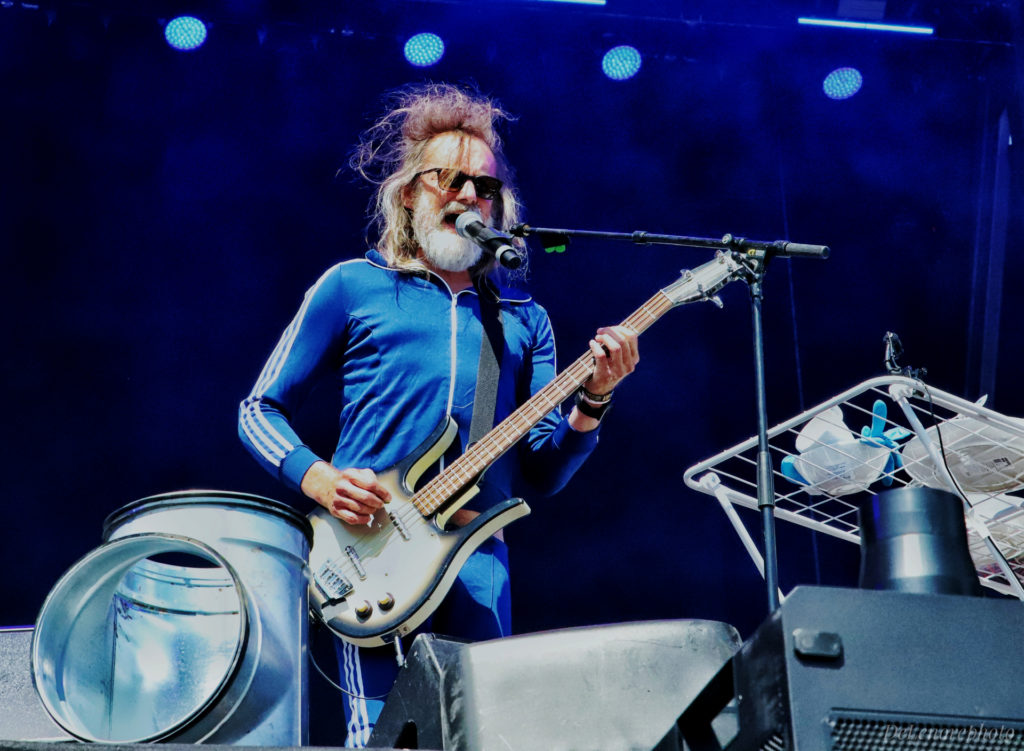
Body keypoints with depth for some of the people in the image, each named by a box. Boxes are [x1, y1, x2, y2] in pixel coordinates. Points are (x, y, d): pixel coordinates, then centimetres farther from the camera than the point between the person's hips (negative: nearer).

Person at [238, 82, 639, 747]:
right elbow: (260, 410, 10)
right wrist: (317, 478, -8)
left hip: (478, 561, 3)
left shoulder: (524, 320, 18)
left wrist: (592, 399, -4)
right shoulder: (354, 288, 9)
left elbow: (538, 476, 12)